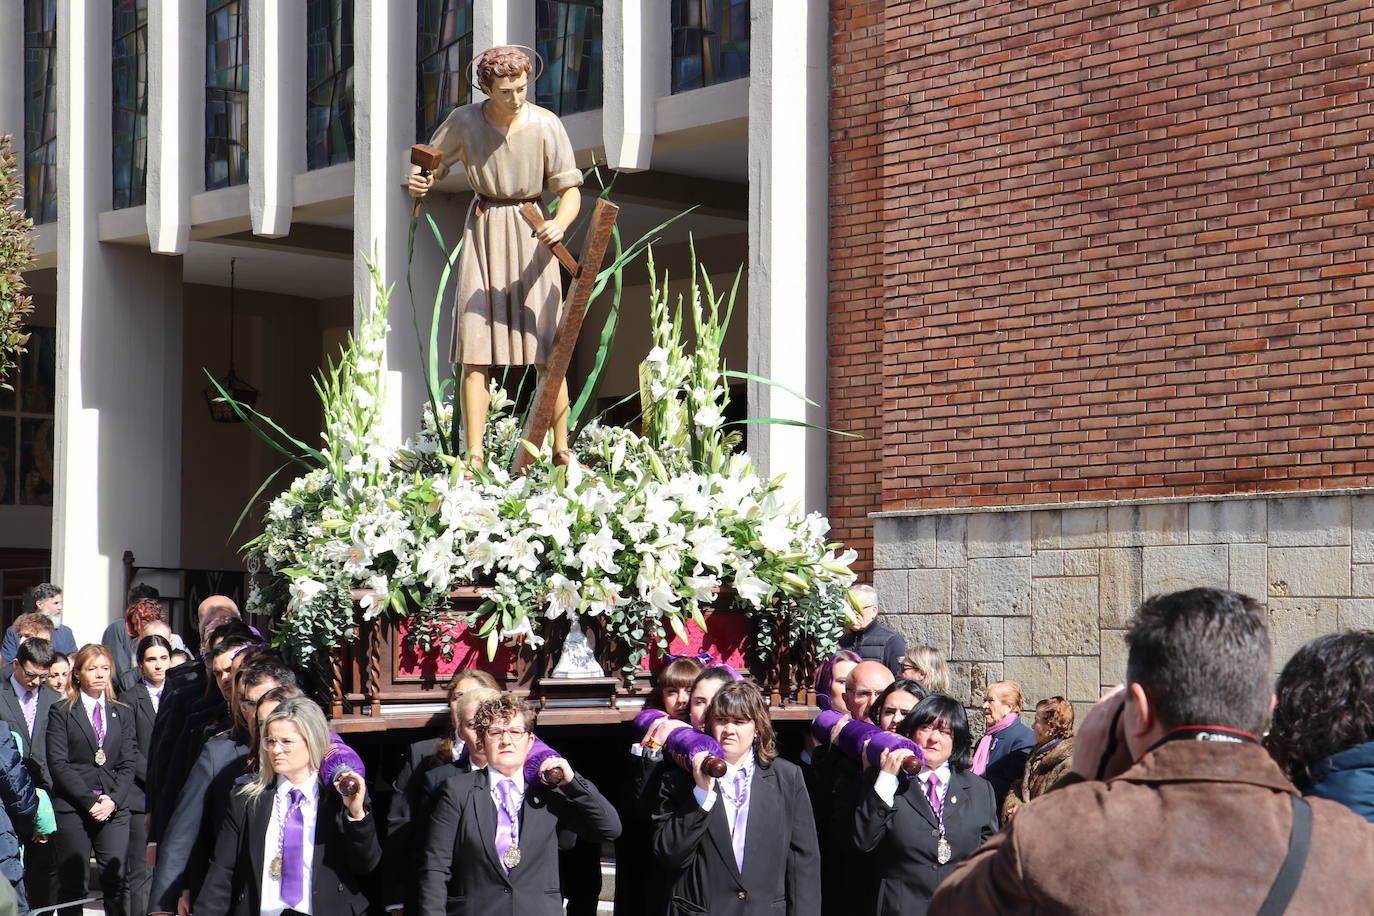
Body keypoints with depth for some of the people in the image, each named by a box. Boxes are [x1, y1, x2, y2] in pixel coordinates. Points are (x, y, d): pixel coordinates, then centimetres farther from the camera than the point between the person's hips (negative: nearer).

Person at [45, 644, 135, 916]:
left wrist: (113, 800, -7)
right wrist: (89, 800, -11)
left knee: (117, 880, -8)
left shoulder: (123, 713, 15)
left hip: (114, 809, 2)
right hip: (72, 808, -2)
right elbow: (58, 764, -4)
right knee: (71, 885, -1)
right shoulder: (61, 712, 4)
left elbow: (129, 763, 9)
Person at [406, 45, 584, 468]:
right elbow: (430, 163, 8)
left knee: (548, 348, -6)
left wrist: (560, 223, -25)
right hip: (483, 231, 1)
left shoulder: (546, 126, -9)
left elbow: (570, 190, -5)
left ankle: (561, 451, 2)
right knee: (475, 346, -7)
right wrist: (418, 182, -15)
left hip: (532, 235, -1)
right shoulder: (464, 122, -5)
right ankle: (473, 457, -7)